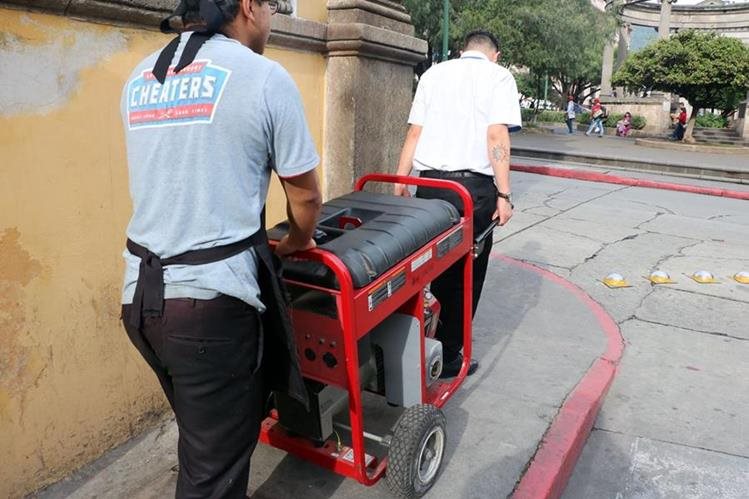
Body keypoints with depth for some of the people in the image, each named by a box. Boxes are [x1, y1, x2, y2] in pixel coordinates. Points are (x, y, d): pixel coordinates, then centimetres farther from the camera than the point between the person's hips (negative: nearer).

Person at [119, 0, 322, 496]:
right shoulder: (264, 75, -7)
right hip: (210, 299, -7)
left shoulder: (139, 77, 13)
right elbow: (305, 195, -1)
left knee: (203, 437, 24)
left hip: (140, 292, 7)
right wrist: (296, 243, 20)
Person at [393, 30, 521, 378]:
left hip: (430, 182, 4)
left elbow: (414, 132, 11)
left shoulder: (433, 73, 17)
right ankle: (447, 356, 13)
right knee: (466, 273, 7)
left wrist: (401, 181, 12)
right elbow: (497, 136, -7)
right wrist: (504, 195, -7)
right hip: (473, 185, -4)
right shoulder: (498, 76, 4)